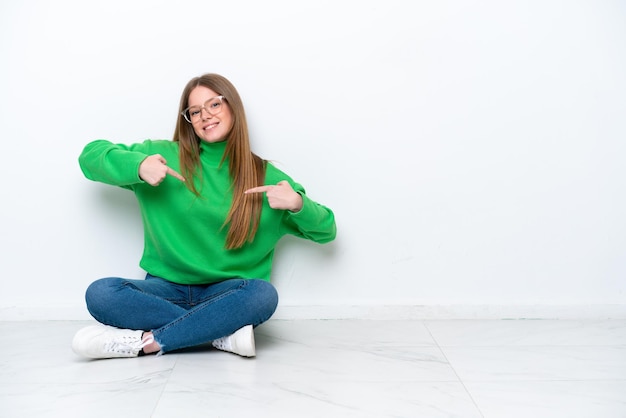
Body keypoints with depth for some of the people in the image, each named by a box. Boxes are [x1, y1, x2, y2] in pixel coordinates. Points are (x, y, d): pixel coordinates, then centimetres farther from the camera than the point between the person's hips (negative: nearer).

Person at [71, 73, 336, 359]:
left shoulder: (265, 176, 4)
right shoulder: (165, 155, 4)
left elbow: (326, 231, 5)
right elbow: (90, 155, 1)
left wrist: (297, 204, -16)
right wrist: (137, 166, -18)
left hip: (225, 293, -1)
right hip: (166, 289, 1)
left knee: (263, 294, -33)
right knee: (100, 293, -26)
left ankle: (144, 342, -24)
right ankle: (224, 334, -24)